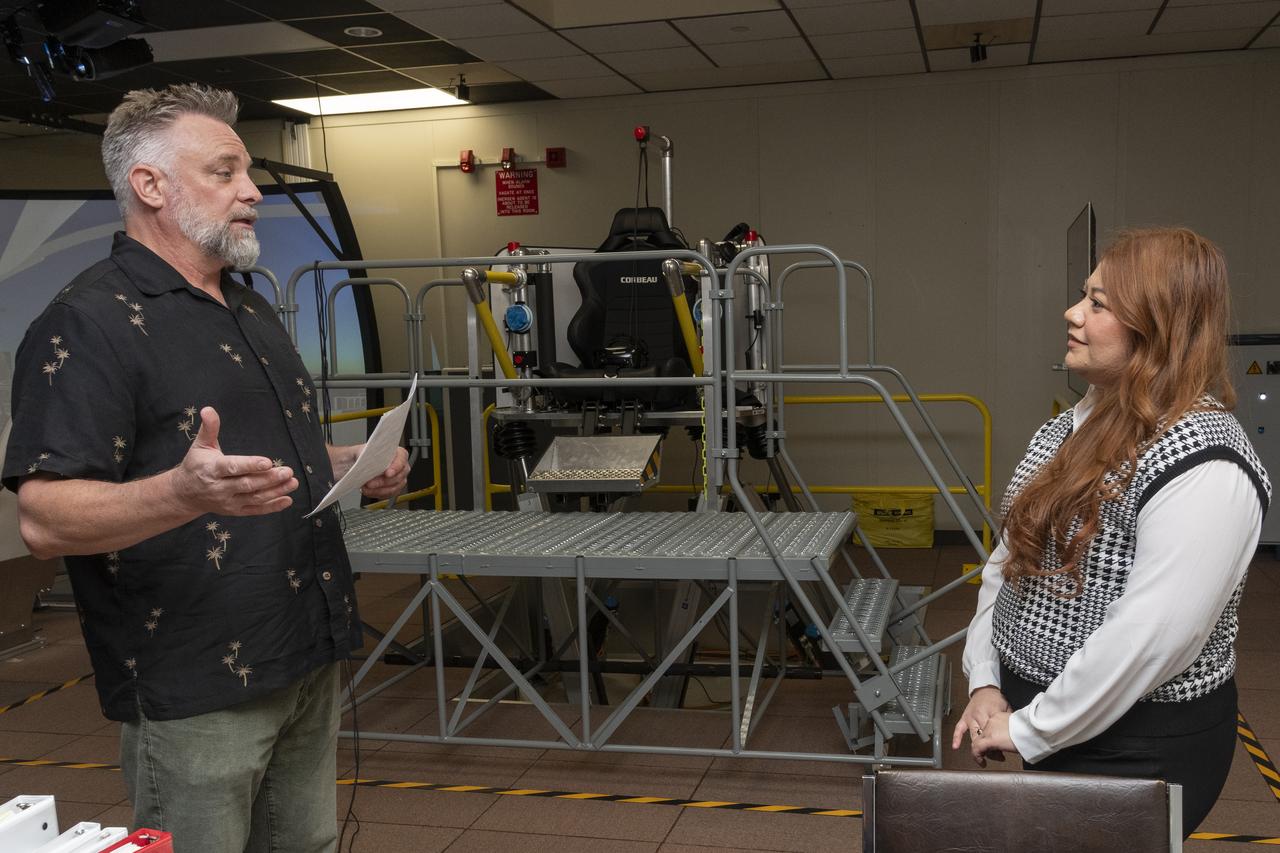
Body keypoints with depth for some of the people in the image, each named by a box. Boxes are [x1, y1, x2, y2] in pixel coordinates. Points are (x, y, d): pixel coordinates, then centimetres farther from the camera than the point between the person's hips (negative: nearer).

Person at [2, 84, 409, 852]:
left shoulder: (253, 312, 14)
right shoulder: (89, 322, -14)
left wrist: (356, 466, 4)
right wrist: (185, 493, -39)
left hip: (308, 661, 8)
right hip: (196, 688, -8)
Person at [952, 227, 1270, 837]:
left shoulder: (1203, 465, -23)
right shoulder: (1083, 421, 5)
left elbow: (1148, 640, -27)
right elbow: (1009, 557, 8)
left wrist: (1028, 730, -19)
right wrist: (985, 682, 0)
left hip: (1137, 745, -8)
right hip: (1044, 713, 8)